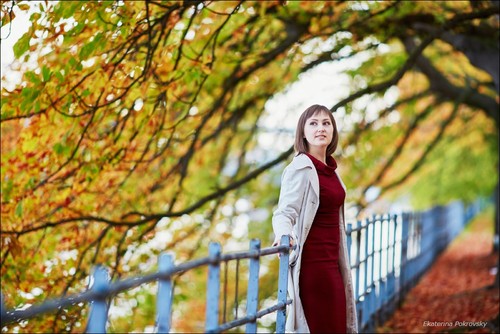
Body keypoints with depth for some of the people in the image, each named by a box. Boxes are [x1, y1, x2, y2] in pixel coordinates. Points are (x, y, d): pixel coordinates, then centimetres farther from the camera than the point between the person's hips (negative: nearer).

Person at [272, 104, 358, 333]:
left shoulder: (330, 169, 12)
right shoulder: (301, 168, -11)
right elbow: (285, 212, -18)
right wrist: (284, 235, -39)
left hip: (331, 260, 8)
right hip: (311, 260, -8)